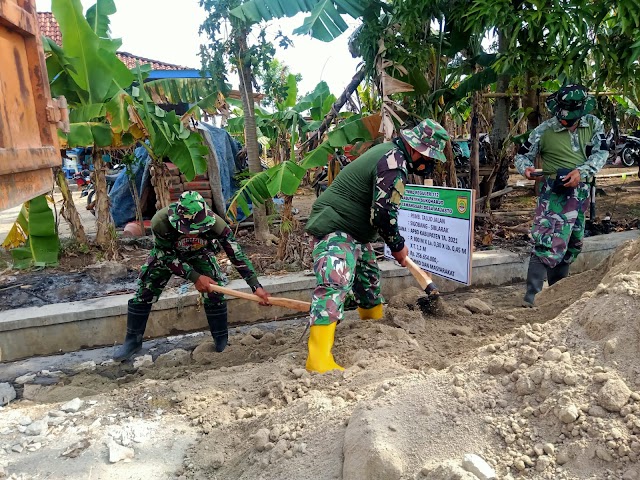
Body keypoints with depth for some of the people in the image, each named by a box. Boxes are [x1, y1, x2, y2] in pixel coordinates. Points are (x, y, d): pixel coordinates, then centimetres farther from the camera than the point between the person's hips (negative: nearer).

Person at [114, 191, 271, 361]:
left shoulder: (216, 224, -39)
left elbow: (237, 255, -32)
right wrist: (194, 277, -34)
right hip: (166, 253, 0)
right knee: (144, 293, -2)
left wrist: (256, 286, -35)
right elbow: (168, 256, -27)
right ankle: (133, 340, 19)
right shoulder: (160, 222, -41)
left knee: (215, 292, -12)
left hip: (199, 254, 0)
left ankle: (222, 341, 6)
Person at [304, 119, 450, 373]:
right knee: (335, 284, -24)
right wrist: (398, 246, -6)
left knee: (369, 278, 23)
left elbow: (381, 209, 23)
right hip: (333, 228, -11)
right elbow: (383, 214, -22)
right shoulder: (395, 162, -19)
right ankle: (319, 359, -29)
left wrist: (394, 243, 23)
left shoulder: (389, 153, 14)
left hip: (353, 229, 11)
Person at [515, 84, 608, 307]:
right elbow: (523, 154, -2)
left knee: (573, 243, 15)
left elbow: (602, 152, -4)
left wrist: (581, 171, -21)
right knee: (548, 242, -17)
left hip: (581, 191, 6)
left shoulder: (593, 124, 1)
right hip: (555, 193, -5)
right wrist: (526, 168, -24)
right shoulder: (544, 130, -9)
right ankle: (531, 296, -17)